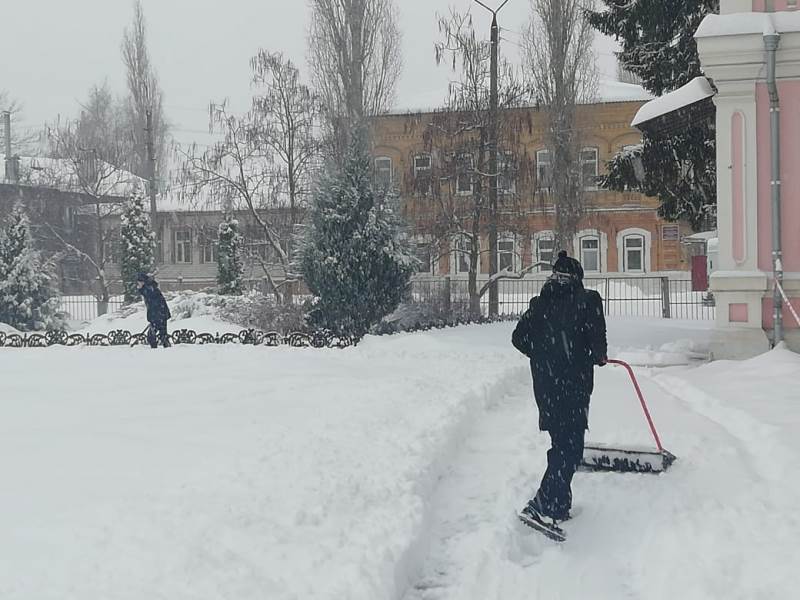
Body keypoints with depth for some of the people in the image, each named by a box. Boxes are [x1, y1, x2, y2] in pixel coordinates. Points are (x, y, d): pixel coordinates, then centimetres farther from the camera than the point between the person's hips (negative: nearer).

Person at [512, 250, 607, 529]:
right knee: (570, 446, -3)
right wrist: (599, 357, 10)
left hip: (544, 383, 6)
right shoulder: (588, 300, -5)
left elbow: (519, 337, 8)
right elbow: (597, 338, -11)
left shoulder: (540, 302, 8)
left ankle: (559, 505, 23)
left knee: (561, 443, 17)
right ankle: (543, 506, -13)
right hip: (574, 383, -6)